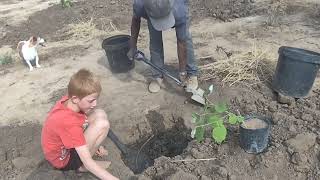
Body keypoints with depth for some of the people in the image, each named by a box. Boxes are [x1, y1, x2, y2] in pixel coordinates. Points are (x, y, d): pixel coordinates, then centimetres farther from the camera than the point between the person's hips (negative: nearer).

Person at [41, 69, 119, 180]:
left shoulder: (67, 101, -13)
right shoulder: (70, 123, -36)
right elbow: (88, 162, -34)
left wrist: (95, 143, 3)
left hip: (62, 146, 8)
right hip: (63, 159, -8)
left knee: (100, 115, -3)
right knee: (103, 124, -25)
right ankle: (82, 166, -6)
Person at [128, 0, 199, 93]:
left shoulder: (179, 12, -43)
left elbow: (181, 43, -31)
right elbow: (136, 19, -14)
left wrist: (182, 72, -25)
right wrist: (133, 47, -8)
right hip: (153, 8, 2)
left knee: (184, 38, -11)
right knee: (155, 39, -10)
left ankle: (191, 73, 5)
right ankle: (157, 75, 4)